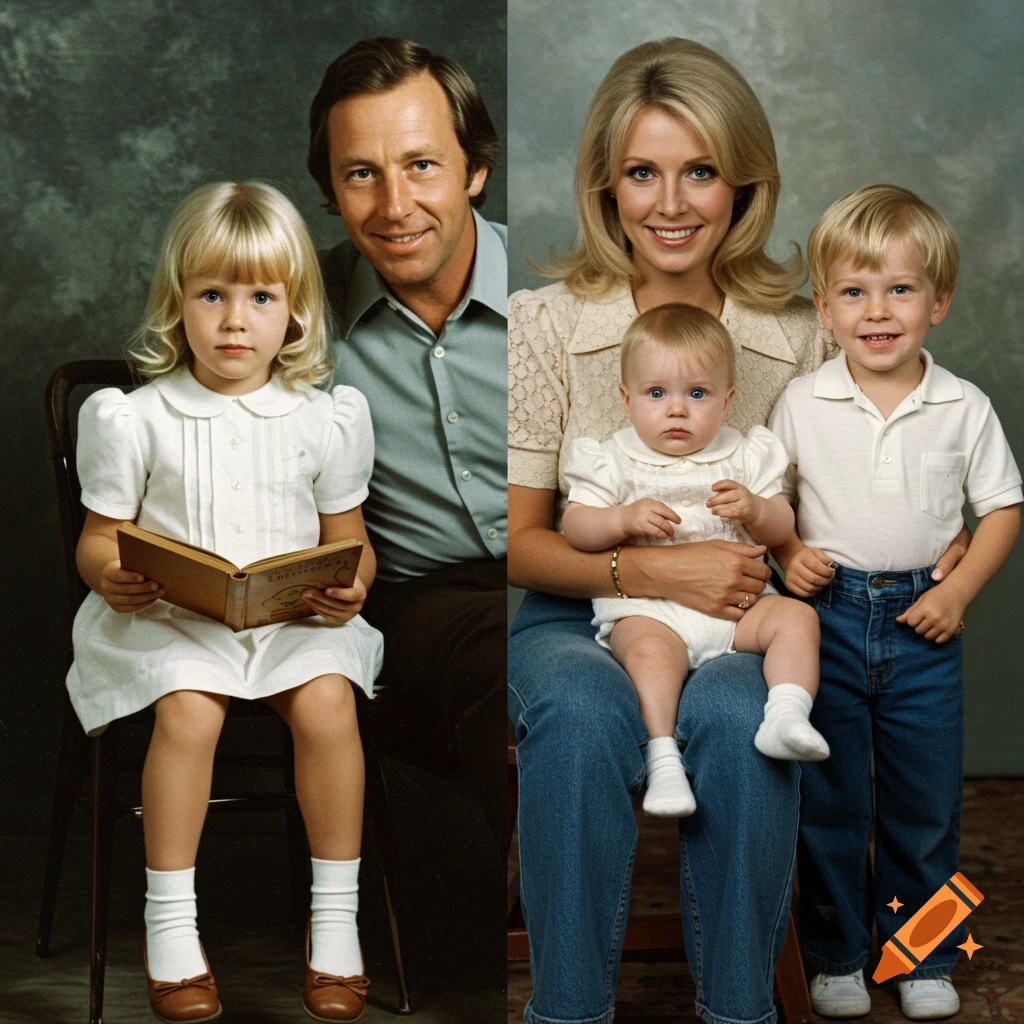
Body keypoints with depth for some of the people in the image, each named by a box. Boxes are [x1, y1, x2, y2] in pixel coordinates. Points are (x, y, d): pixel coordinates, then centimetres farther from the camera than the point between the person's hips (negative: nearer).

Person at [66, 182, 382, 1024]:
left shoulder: (322, 420, 6)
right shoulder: (140, 420, 2)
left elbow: (348, 538, 12)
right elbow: (100, 537, 6)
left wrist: (350, 585, -10)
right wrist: (110, 576, -17)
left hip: (294, 617, 1)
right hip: (171, 618, -1)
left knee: (327, 701, -28)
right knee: (188, 710, -30)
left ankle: (336, 915, -12)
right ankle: (170, 922, -16)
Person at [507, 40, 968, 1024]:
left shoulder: (799, 335, 2)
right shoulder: (543, 325, -2)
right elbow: (518, 541, -1)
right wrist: (649, 572, -17)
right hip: (574, 619, 0)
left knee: (735, 714, -34)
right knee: (582, 713, -35)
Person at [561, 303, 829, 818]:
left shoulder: (745, 456, 13)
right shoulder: (614, 461, 7)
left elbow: (782, 529, 12)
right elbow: (574, 526, 2)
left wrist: (755, 508, -11)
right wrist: (626, 519, -16)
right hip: (646, 606, -3)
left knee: (796, 616, -20)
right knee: (652, 650, -34)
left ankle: (785, 717, -33)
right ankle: (663, 759, -38)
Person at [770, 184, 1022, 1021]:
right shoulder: (803, 403, -3)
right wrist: (787, 553, -11)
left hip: (923, 618, 0)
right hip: (829, 614, 0)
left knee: (925, 797, 9)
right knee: (828, 797, 7)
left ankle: (924, 956, 25)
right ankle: (835, 954, 22)